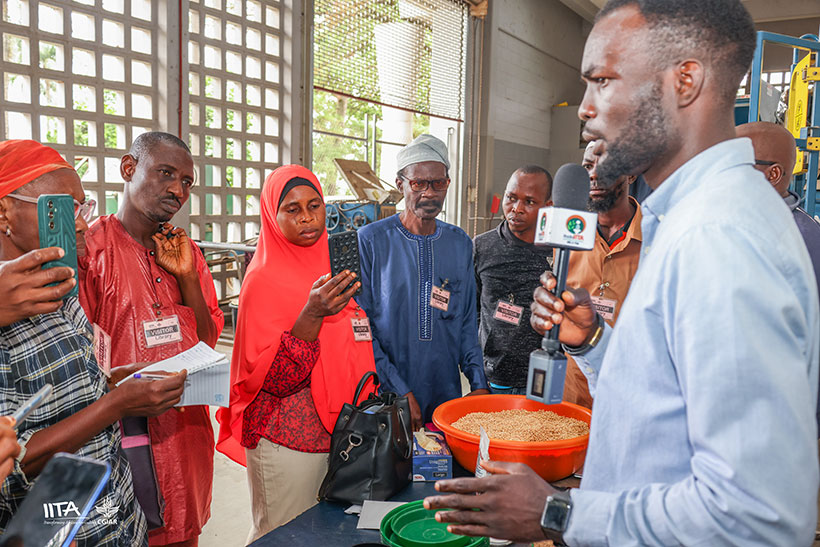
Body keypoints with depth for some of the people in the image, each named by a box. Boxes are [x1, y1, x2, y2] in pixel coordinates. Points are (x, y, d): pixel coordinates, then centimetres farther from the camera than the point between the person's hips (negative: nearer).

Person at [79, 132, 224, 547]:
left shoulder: (185, 251, 9)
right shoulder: (88, 246, -11)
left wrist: (188, 277, -6)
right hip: (122, 434, -6)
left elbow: (207, 342, 8)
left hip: (188, 428, 6)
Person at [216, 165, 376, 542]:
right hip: (284, 438, -6)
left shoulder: (332, 267, 8)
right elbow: (271, 378, -19)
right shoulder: (263, 280, -13)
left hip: (335, 432, 6)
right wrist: (311, 315, -31)